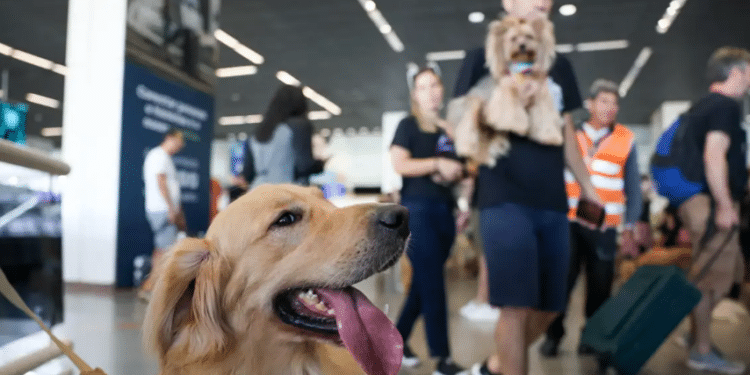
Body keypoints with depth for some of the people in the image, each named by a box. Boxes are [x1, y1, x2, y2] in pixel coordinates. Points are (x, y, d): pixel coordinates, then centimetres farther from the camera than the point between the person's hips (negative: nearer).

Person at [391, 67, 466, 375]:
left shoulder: (449, 129, 15)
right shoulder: (408, 125, 0)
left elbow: (455, 167, 23)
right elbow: (399, 164, -13)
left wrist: (457, 171, 0)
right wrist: (438, 164, -16)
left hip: (443, 209, 6)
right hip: (418, 209, -6)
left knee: (423, 282, 11)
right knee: (433, 283, -7)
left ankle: (397, 341, 27)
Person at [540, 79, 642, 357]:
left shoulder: (625, 141, 4)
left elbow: (633, 189, 7)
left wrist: (629, 230, 4)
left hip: (604, 227, 1)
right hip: (569, 222, -1)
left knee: (599, 286, 5)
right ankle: (553, 336, 13)